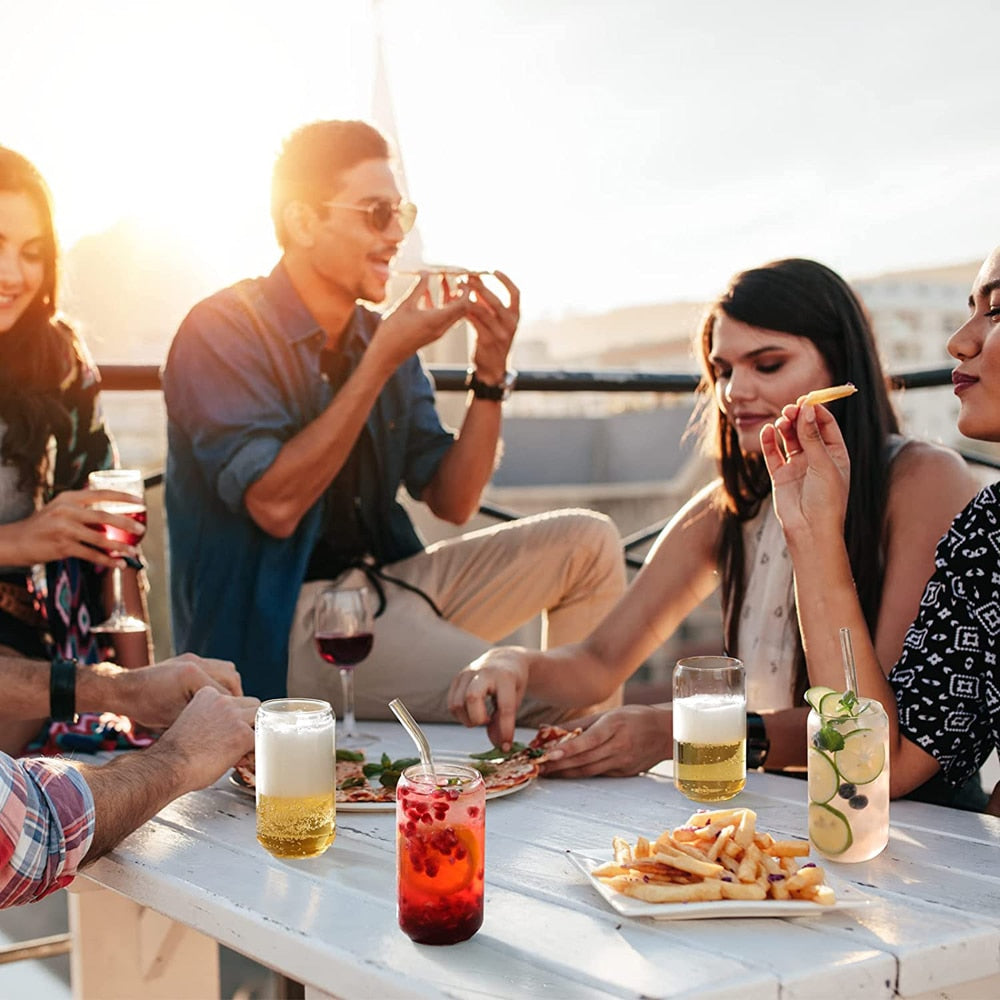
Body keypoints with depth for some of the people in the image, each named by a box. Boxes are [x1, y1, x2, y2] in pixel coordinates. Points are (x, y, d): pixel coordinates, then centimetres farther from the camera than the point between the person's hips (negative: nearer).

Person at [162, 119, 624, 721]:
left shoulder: (383, 338, 9)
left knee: (589, 542, 1)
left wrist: (490, 374, -4)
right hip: (281, 624, -8)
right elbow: (276, 504, -22)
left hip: (384, 580, 8)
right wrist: (381, 362, -19)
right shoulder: (221, 333, -9)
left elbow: (452, 502, 10)